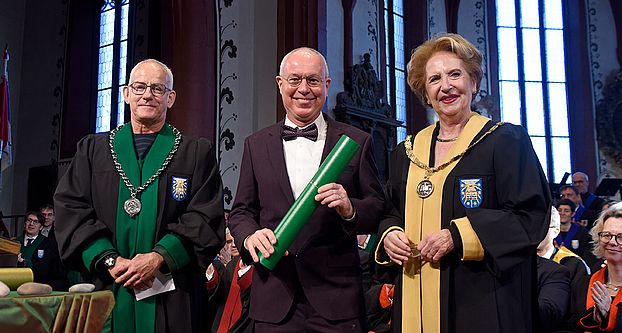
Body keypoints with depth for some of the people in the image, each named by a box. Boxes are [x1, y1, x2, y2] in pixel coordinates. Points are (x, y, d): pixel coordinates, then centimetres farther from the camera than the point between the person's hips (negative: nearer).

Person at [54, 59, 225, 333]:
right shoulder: (93, 149, 12)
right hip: (106, 290, 2)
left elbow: (207, 218, -3)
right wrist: (109, 260, -11)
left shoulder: (198, 153, 6)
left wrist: (159, 257, -15)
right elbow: (71, 209, 2)